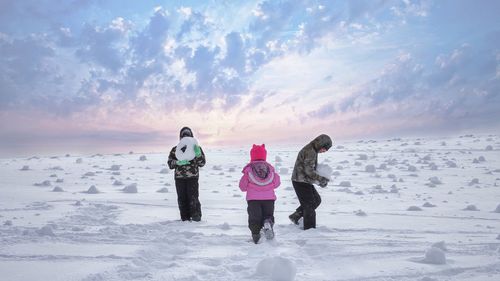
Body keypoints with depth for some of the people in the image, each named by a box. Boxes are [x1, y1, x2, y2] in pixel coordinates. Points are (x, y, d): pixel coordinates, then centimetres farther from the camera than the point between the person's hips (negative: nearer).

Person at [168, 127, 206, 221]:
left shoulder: (196, 148, 10)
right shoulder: (175, 149, 12)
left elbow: (202, 163, 4)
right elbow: (170, 163, 5)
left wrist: (198, 154, -15)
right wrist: (179, 162, -15)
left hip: (192, 177, -2)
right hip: (179, 178, 2)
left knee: (193, 197, -9)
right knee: (182, 198, 1)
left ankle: (196, 216, 0)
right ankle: (185, 217, 10)